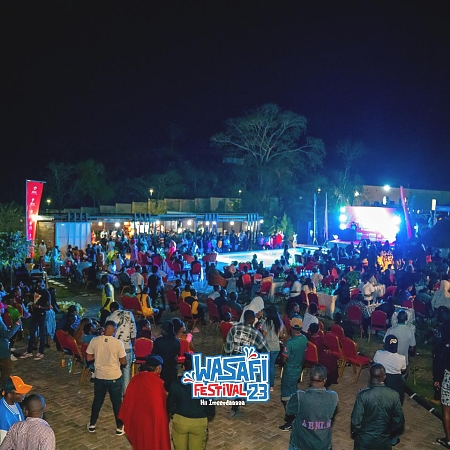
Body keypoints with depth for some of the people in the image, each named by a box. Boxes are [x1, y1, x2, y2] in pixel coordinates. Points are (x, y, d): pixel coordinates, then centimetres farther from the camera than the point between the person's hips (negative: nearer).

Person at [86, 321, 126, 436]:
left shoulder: (94, 341, -11)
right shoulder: (118, 343, -18)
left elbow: (88, 358, -1)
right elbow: (123, 362, -11)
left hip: (99, 377, 3)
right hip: (114, 377, -2)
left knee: (97, 401, 22)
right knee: (117, 403, 14)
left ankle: (92, 425, 35)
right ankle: (119, 427, 25)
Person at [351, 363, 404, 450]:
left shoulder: (363, 395, -21)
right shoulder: (394, 395, -12)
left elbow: (356, 420, -16)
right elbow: (399, 421, -3)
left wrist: (355, 433, 4)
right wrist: (389, 433, 14)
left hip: (364, 441, -2)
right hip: (384, 442, 2)